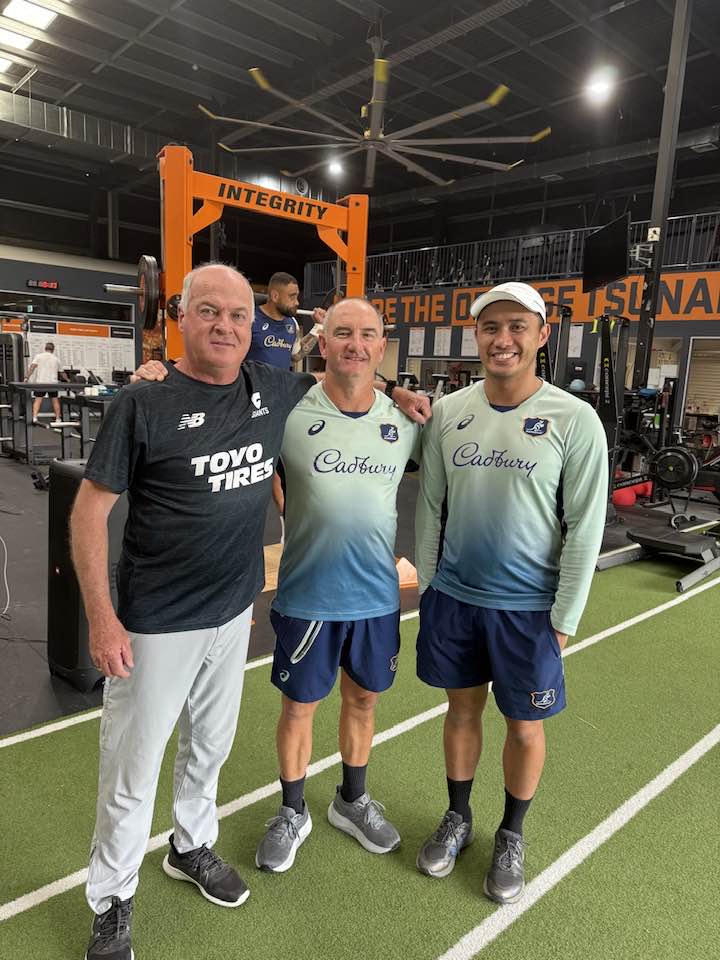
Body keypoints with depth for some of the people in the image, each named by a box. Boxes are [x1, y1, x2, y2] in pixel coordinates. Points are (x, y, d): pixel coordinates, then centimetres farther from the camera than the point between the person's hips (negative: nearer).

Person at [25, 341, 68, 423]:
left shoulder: (38, 356, 6)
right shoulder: (56, 359, 14)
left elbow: (32, 366, -8)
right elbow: (62, 372, 21)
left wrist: (27, 377, -8)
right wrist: (67, 380, 36)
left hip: (41, 382, -2)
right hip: (53, 383, 2)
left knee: (38, 400, -3)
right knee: (55, 400, 11)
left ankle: (34, 418, -16)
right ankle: (57, 419, 15)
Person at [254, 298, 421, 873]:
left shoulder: (406, 421, -1)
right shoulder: (290, 415, -13)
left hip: (378, 595, 4)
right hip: (307, 596, -3)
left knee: (363, 698, 20)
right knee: (299, 706, 13)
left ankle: (353, 801, 46)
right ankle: (293, 814, 39)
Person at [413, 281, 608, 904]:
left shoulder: (574, 420, -11)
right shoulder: (449, 412, -1)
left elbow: (584, 527, -9)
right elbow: (430, 506, 6)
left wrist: (564, 619, -9)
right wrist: (425, 583, 8)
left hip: (528, 607, -2)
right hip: (453, 596, 3)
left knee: (525, 727, 12)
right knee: (462, 710, 18)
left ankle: (511, 837, 39)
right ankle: (457, 819, 42)